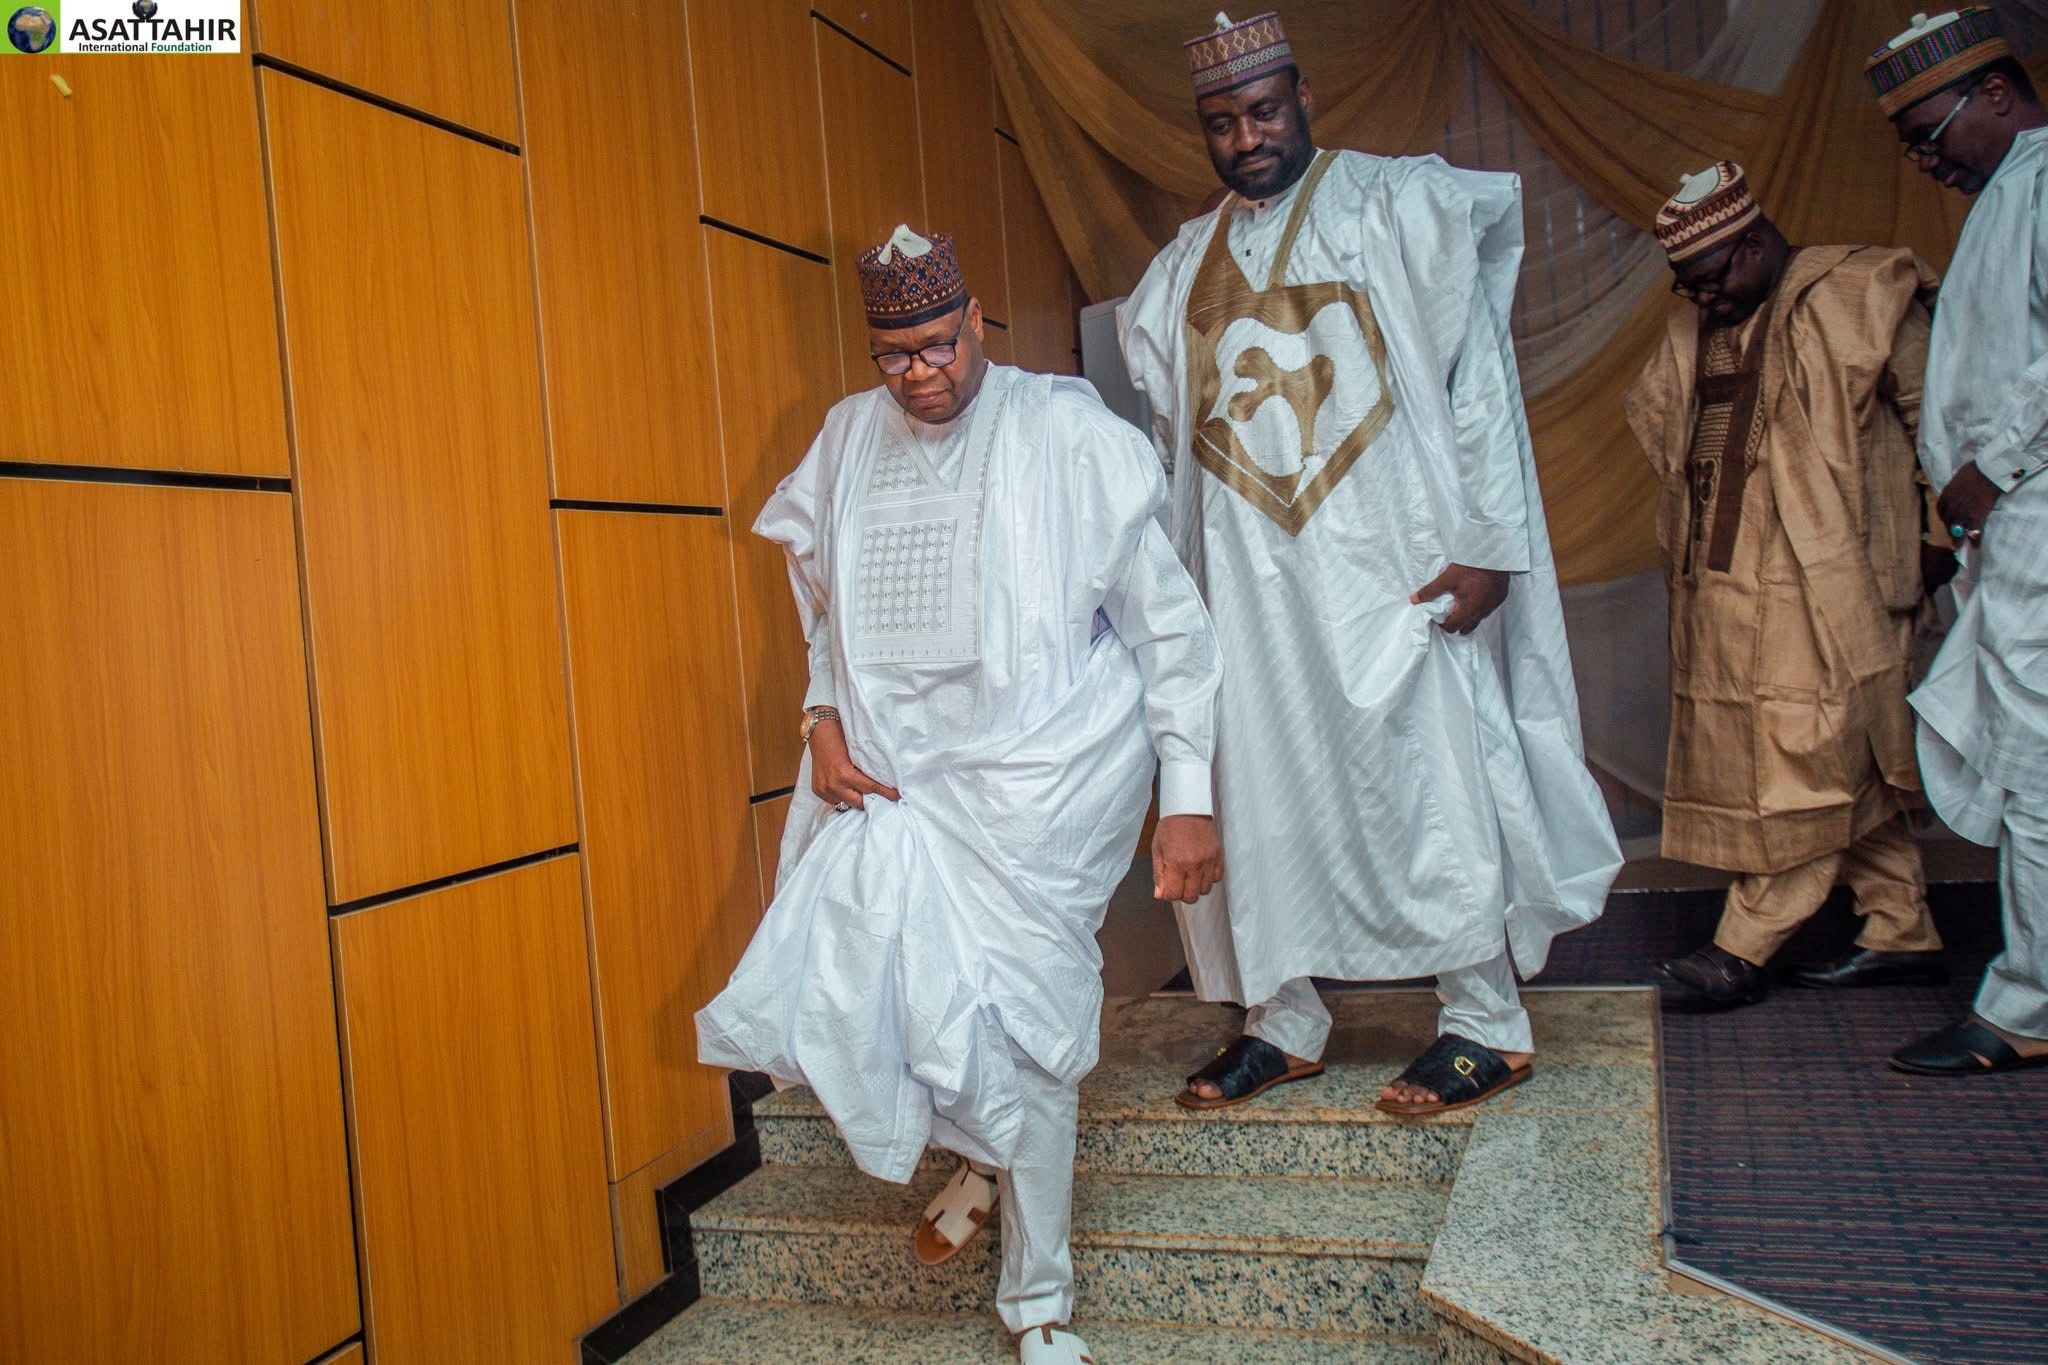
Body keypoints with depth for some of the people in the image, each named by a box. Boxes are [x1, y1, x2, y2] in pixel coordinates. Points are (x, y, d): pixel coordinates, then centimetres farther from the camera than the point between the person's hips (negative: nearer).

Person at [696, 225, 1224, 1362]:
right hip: (888, 777, 5)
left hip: (1037, 778, -4)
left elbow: (1166, 619, -2)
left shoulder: (1066, 432, -4)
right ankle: (976, 1152, 28)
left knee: (1017, 1033, -3)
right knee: (824, 997, -7)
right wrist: (824, 720, 4)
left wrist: (1187, 796, -6)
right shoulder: (848, 438, 9)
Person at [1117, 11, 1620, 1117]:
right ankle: (1285, 1022, 18)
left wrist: (1488, 546, -12)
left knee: (1428, 779, -2)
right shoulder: (1185, 268, 15)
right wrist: (1171, 574, 11)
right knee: (1260, 789, 5)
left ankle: (1487, 1023, 11)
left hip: (1389, 560, -4)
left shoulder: (1399, 204, 2)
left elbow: (1477, 375, -4)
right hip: (1248, 579, 4)